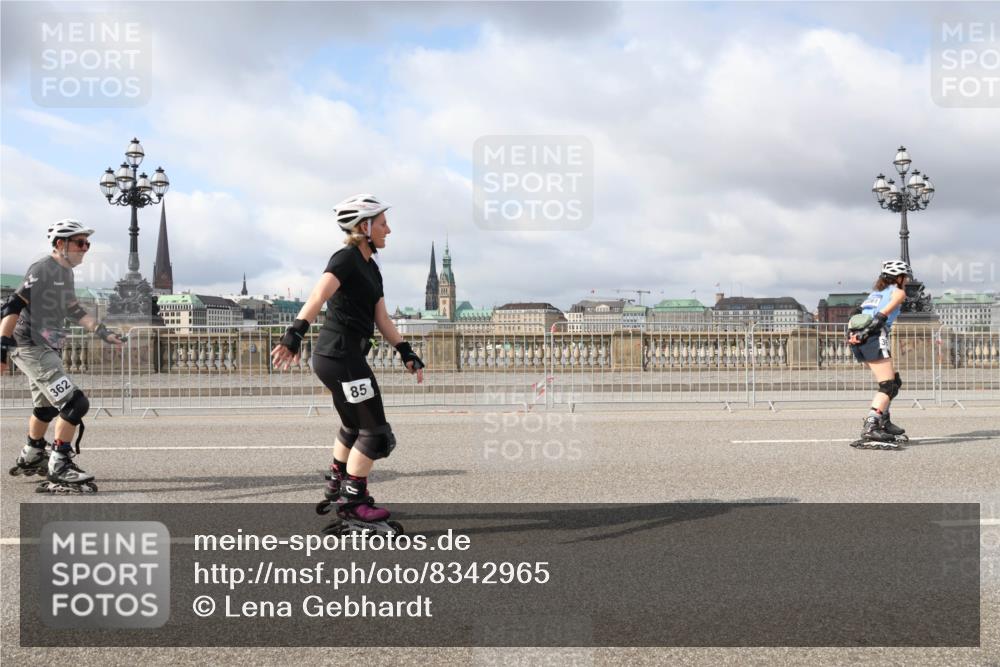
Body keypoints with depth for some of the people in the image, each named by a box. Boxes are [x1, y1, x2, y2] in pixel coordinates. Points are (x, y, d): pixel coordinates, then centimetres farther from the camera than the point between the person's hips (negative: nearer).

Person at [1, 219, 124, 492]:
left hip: (48, 349, 10)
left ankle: (31, 458, 46)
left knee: (46, 407, 26)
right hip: (30, 348, -10)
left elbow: (74, 310, 21)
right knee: (75, 403, -19)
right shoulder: (43, 269, -15)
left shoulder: (66, 273, 14)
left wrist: (103, 332, 14)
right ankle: (59, 469, -15)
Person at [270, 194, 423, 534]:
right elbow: (318, 296, -27)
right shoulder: (346, 258, -12)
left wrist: (406, 352, 5)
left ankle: (336, 492, 40)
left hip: (346, 356, 10)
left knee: (354, 427, 25)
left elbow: (382, 320, 15)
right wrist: (294, 334, -40)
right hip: (340, 354, -10)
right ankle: (353, 506, 3)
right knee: (374, 431, -5)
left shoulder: (371, 269, 17)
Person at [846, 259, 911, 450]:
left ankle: (884, 423, 21)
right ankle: (870, 429, -27)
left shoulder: (876, 293, 30)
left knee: (893, 381, 21)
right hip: (874, 339, -8)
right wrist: (866, 332, -17)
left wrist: (855, 334, 0)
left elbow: (864, 312, 13)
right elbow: (884, 313, -8)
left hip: (858, 341, 8)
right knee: (888, 387, -10)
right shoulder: (898, 292, 10)